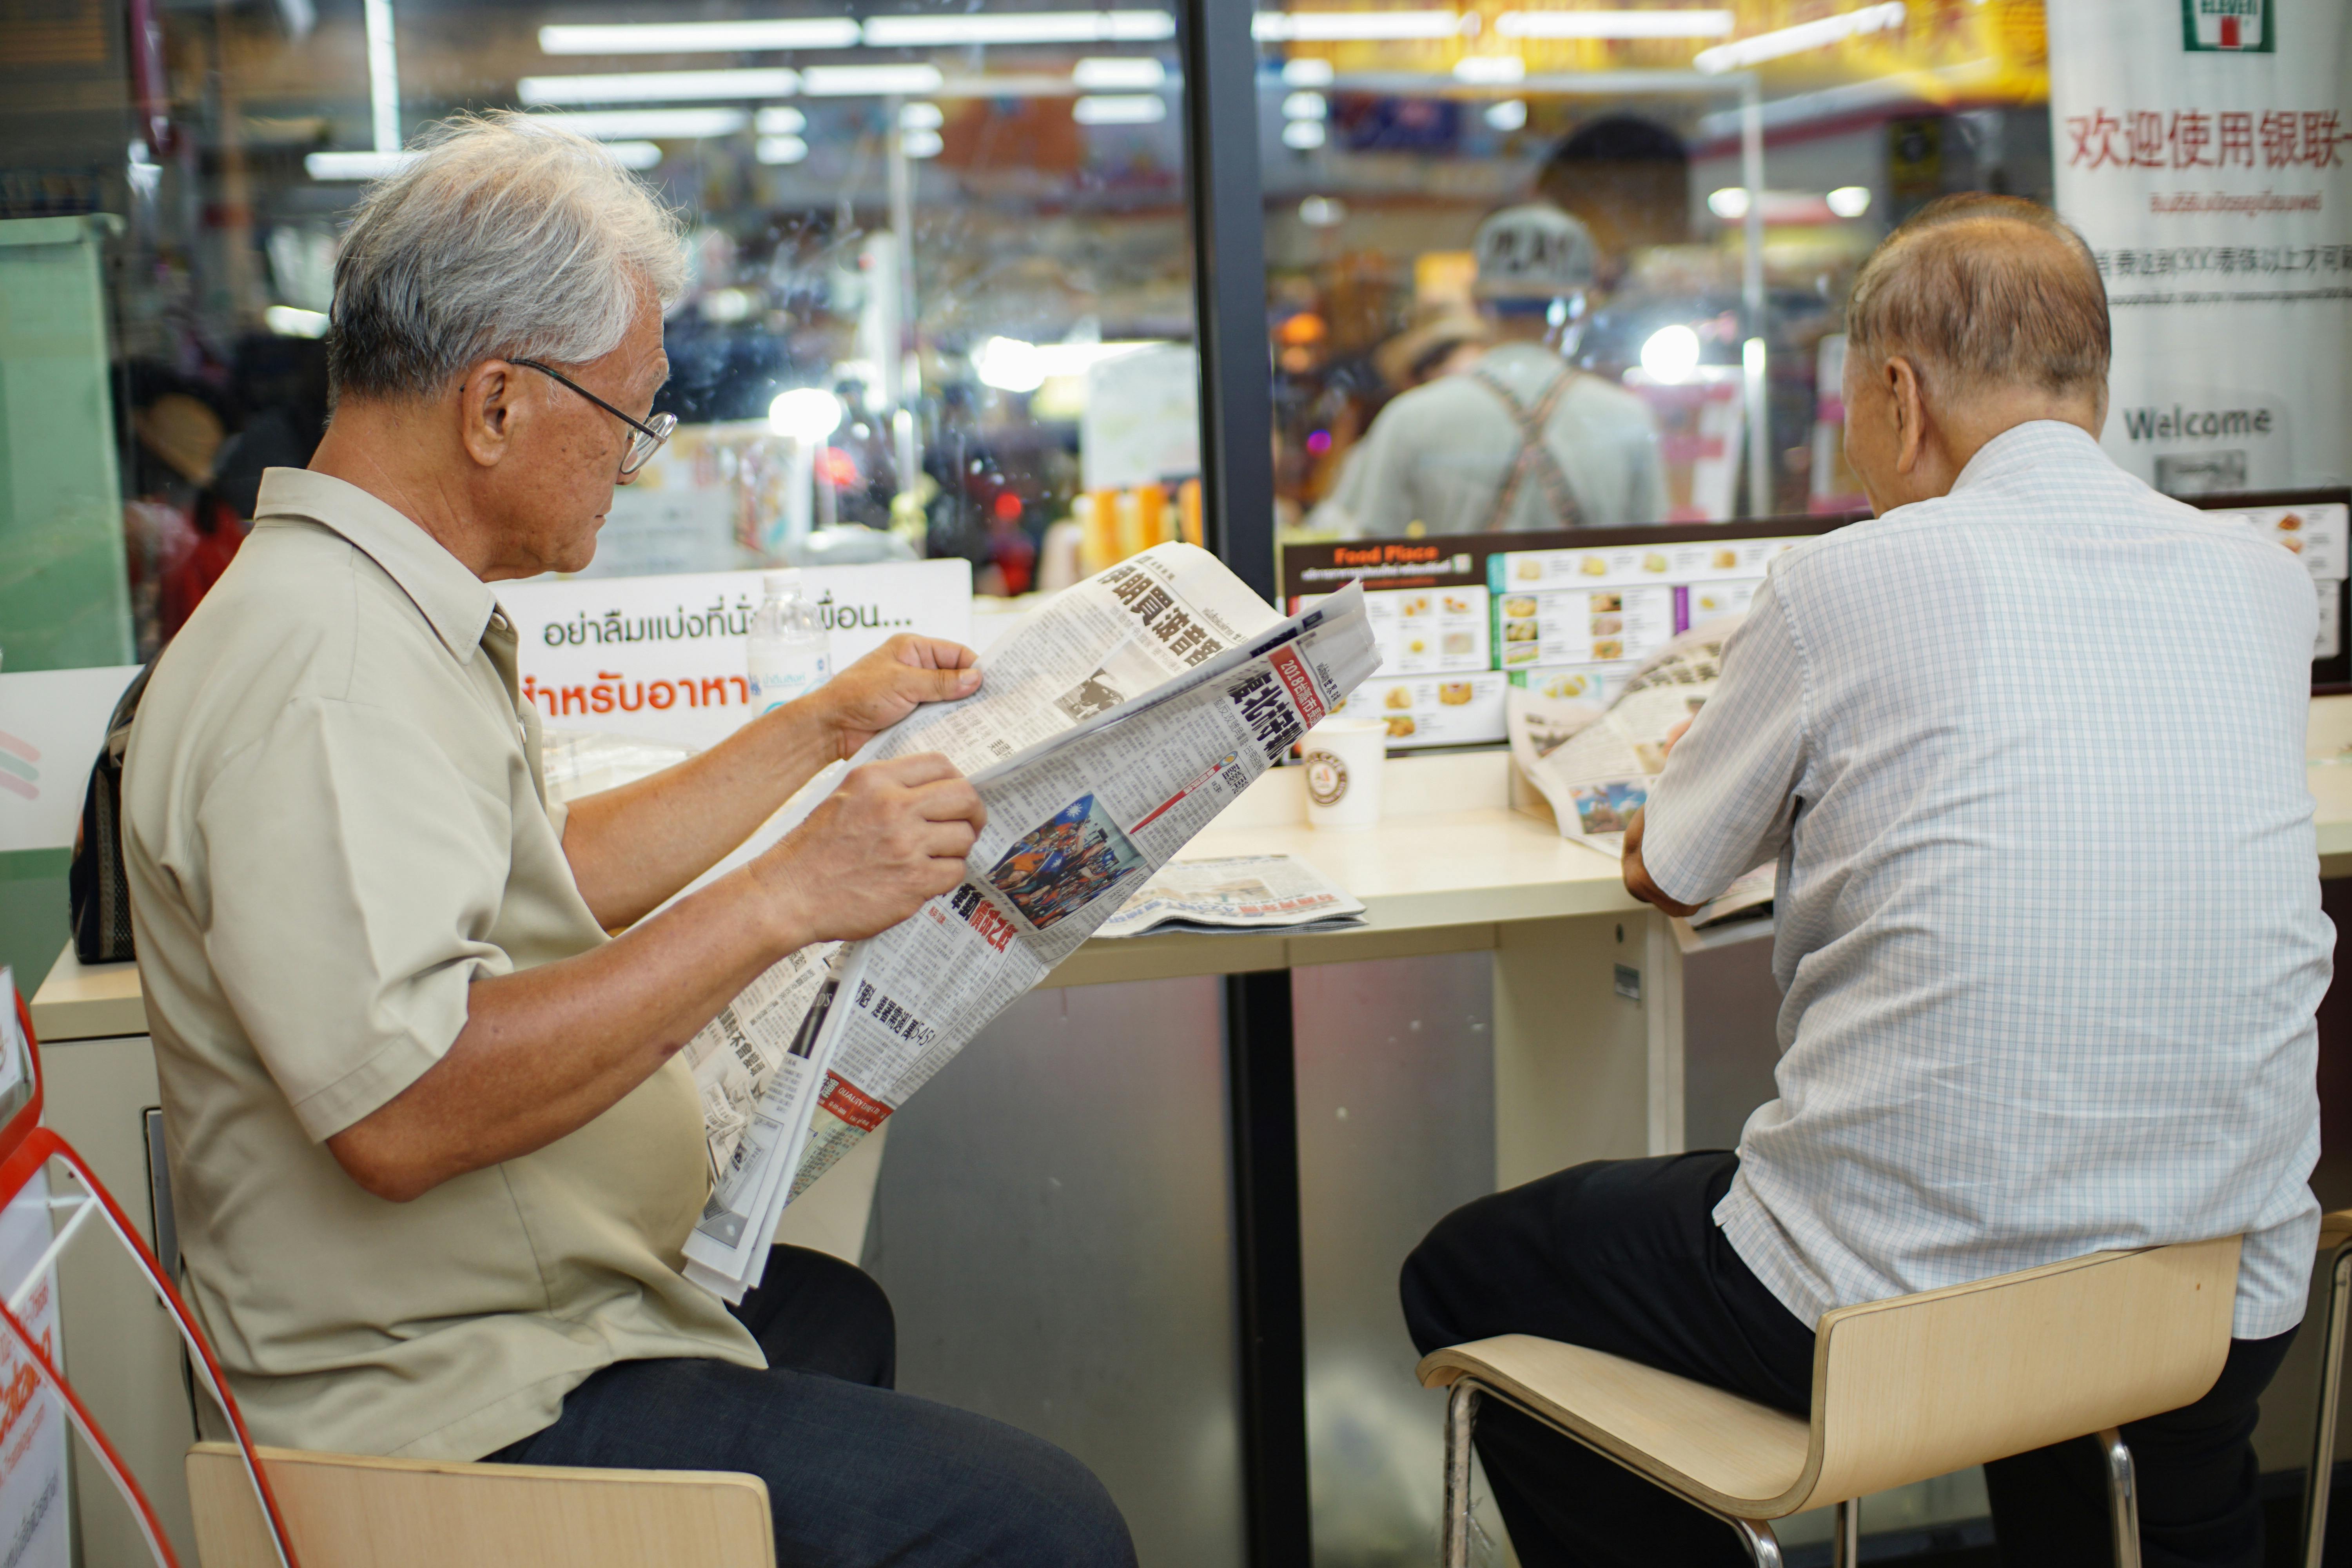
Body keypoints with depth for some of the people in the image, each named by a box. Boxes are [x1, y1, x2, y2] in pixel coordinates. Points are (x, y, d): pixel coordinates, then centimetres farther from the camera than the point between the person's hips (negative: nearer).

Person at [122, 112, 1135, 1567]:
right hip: (454, 1410, -11)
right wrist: (780, 902, -31)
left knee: (839, 1310, 33)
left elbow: (543, 885, 22)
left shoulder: (386, 612, 10)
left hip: (538, 1306, 11)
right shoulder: (321, 661, -24)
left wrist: (823, 727, 25)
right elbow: (401, 1109, -34)